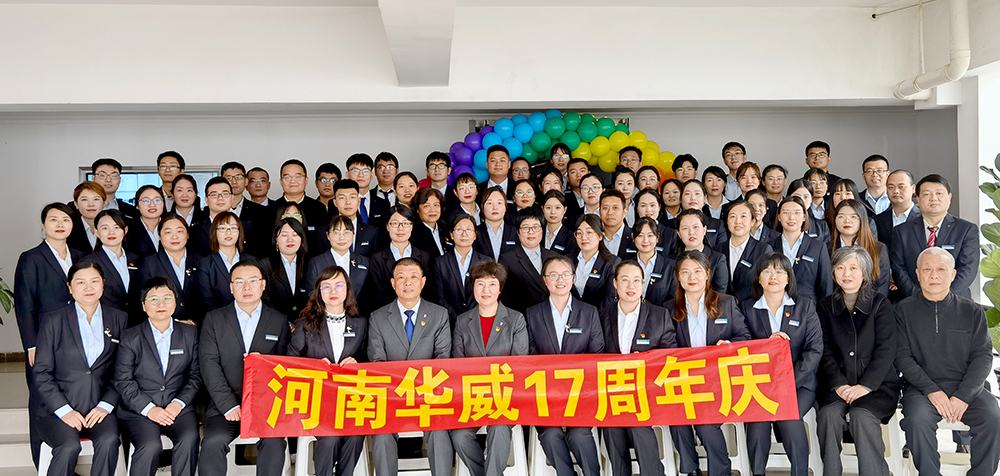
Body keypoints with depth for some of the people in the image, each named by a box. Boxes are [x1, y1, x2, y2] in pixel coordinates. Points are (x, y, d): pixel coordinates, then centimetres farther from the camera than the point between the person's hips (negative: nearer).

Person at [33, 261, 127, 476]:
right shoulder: (53, 320, 6)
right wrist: (64, 410, -11)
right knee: (69, 446, -30)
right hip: (56, 409, -1)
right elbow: (42, 373, 1)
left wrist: (106, 405, -6)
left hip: (99, 409, 1)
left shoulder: (119, 319, 11)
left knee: (109, 440, -30)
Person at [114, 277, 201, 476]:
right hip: (138, 410, -1)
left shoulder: (190, 333, 11)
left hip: (179, 407, 2)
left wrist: (179, 402, -8)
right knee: (151, 446, -29)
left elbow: (196, 375, 9)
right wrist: (149, 408, -12)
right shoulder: (130, 337, 5)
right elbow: (123, 381, 0)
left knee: (189, 439, -28)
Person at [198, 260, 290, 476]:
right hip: (225, 404, 0)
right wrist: (229, 406, -12)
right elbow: (209, 365, -1)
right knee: (213, 442, -27)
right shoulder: (214, 319, 10)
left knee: (274, 442, -28)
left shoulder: (279, 321, 12)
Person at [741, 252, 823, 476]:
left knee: (789, 417, -30)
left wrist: (790, 381, -11)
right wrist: (767, 343, -14)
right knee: (757, 418, -30)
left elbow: (814, 350, 3)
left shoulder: (806, 308, 12)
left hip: (799, 384, 0)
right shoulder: (747, 309, 13)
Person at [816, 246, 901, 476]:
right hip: (838, 384, 2)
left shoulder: (880, 304, 5)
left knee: (862, 416, -31)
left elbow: (886, 350, -4)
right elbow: (825, 350, 4)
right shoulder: (825, 306, 12)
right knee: (829, 414, -28)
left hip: (878, 383, -2)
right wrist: (839, 384, -12)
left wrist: (865, 385, -15)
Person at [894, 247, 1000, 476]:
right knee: (917, 420, -31)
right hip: (922, 387, -1)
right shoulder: (904, 311, 6)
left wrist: (963, 396, -12)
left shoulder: (972, 311, 9)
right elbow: (903, 357, 0)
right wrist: (931, 391, -14)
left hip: (967, 387, 2)